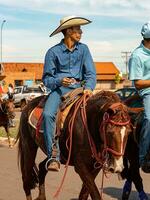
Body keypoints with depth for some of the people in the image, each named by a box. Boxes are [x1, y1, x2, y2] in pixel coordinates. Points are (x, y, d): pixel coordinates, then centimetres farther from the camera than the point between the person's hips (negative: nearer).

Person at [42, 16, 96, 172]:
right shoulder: (53, 52, 0)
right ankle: (53, 156, -27)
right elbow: (46, 78, 4)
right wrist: (59, 81, -17)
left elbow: (91, 73, 5)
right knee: (48, 114, -29)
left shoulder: (83, 49, 9)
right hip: (59, 89, -2)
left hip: (78, 88, 2)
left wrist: (88, 87, -15)